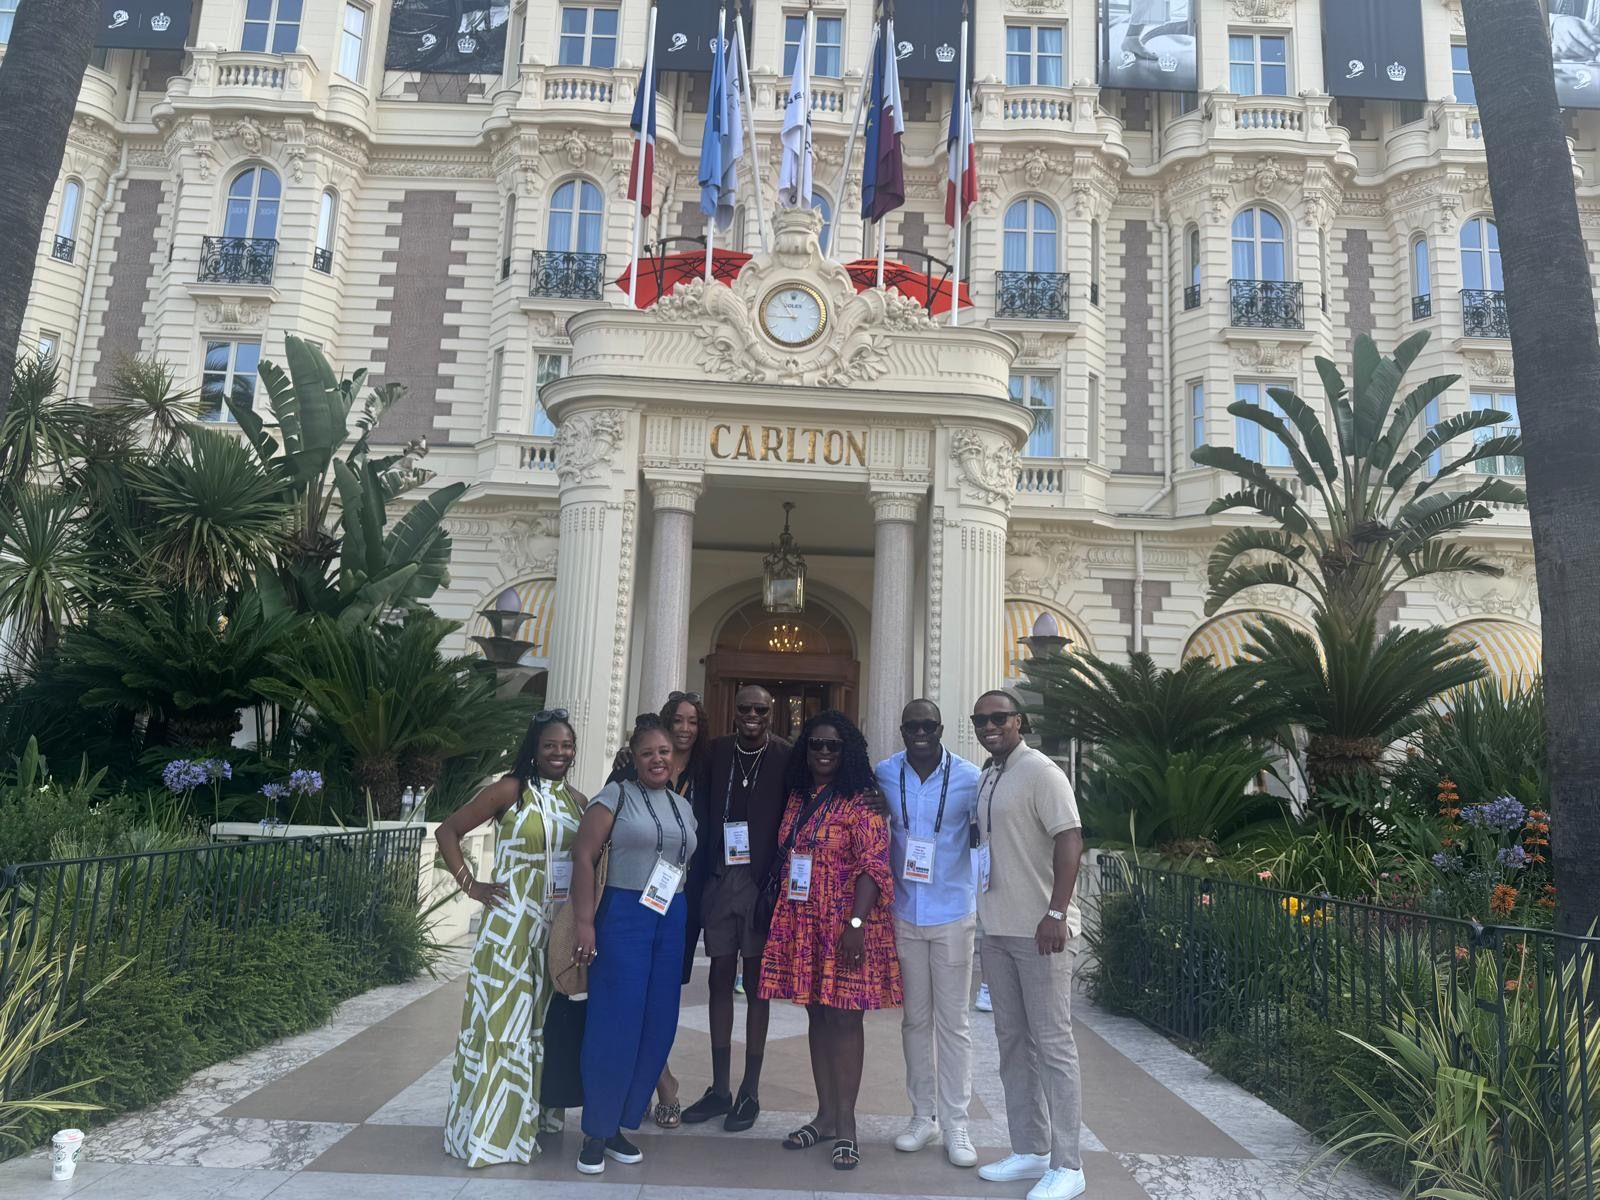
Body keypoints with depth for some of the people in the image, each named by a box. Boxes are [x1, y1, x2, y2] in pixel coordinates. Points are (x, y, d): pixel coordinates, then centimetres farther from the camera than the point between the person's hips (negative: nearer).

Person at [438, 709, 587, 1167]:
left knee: (545, 1019, 14)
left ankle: (535, 1116, 28)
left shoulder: (577, 800, 7)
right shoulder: (510, 790, -8)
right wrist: (470, 885, -9)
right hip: (511, 923, -5)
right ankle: (489, 1126, 13)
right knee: (502, 1018, 1)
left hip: (560, 926, 5)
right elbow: (447, 831, -7)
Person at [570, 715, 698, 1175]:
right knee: (615, 1023, -3)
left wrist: (686, 923, 10)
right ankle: (596, 1132, 12)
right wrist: (585, 922, -15)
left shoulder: (684, 807, 14)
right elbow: (584, 857, -9)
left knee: (658, 1026, 7)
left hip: (671, 921, 6)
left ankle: (620, 1124, 23)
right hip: (624, 916, -5)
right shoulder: (616, 795, -3)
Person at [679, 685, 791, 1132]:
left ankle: (750, 1091, 17)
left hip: (763, 883, -3)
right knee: (720, 979, 10)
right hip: (720, 881, 3)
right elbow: (701, 813, 5)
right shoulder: (716, 753, 4)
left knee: (756, 983, 7)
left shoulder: (786, 758, -5)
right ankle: (719, 1088, 22)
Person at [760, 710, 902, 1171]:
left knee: (844, 1016, -1)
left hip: (845, 923, -6)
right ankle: (825, 1115, 23)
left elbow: (873, 866, -14)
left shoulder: (863, 802, -8)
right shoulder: (796, 799, 11)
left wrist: (857, 924, -21)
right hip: (801, 923, 6)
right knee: (817, 1015, 12)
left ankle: (846, 1124, 8)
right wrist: (780, 919, 13)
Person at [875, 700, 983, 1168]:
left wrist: (988, 906, -4)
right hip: (904, 915, 2)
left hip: (953, 916, -2)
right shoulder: (884, 774, -2)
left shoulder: (969, 777, -9)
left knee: (953, 1021, 5)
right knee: (916, 1019, 13)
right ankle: (923, 1115, 26)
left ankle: (955, 1122, 17)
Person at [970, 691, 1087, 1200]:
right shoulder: (986, 778, 13)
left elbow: (1069, 840, -18)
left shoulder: (1040, 772, -11)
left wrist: (1056, 913, -23)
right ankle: (1030, 1149, 25)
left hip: (1039, 930, -8)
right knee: (1012, 1042, 13)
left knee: (1053, 1044, -1)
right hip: (997, 929, 8)